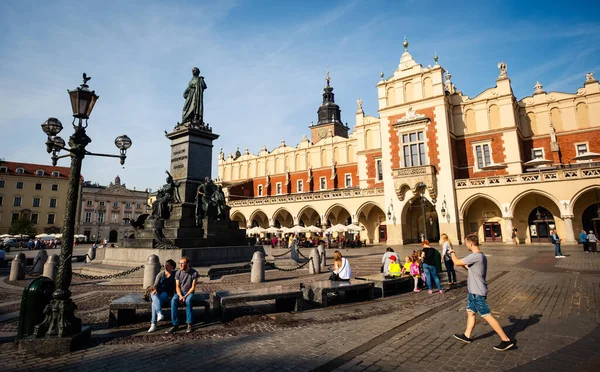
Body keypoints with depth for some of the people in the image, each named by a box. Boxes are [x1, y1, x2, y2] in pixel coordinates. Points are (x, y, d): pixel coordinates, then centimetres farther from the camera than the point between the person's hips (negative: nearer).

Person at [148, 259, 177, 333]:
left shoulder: (174, 275, 8)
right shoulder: (160, 274, 14)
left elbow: (175, 287, 4)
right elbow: (156, 284, 3)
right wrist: (155, 290, -19)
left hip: (167, 294, -2)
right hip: (158, 293, 3)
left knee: (154, 303, -33)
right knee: (155, 298, -36)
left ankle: (153, 324, -40)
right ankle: (160, 314, -56)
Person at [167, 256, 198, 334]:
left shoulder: (194, 273, -10)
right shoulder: (178, 273, 0)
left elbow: (193, 287, -9)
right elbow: (177, 287, 0)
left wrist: (185, 296, -21)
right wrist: (180, 296, -19)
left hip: (189, 292, -3)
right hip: (180, 292, 3)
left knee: (188, 301, -35)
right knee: (173, 301, -29)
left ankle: (189, 324, -28)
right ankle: (175, 325, -24)